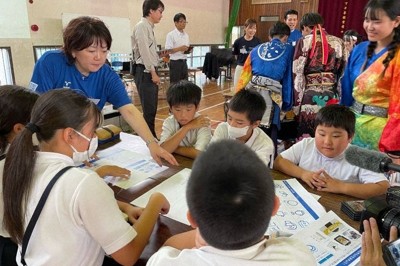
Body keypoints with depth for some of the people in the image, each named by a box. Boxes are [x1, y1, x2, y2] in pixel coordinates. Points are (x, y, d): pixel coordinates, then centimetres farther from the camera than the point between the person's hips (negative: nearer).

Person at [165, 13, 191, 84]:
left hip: (184, 62, 7)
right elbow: (167, 51, -14)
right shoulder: (170, 35, -7)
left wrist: (188, 50, -4)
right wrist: (180, 48, -24)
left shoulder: (186, 35, 13)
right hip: (175, 62, -7)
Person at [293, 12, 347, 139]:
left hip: (309, 95, -3)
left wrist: (296, 105, -3)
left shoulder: (304, 42, 1)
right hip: (332, 96, 4)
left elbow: (297, 74, -5)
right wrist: (339, 97, 12)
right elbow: (343, 73, 9)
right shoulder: (338, 42, 11)